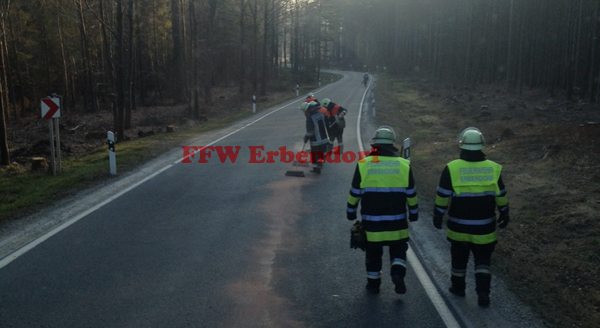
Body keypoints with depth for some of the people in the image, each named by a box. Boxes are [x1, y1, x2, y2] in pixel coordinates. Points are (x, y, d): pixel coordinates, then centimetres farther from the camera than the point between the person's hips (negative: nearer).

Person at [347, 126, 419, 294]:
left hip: (371, 220, 0)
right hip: (397, 221, 0)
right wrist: (414, 212, 16)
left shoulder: (363, 165, -6)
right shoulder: (404, 165, -4)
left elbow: (355, 193, 0)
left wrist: (351, 211, 13)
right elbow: (411, 193, 3)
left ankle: (373, 283, 25)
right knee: (398, 249, 17)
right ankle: (398, 273, -3)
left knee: (373, 252, 15)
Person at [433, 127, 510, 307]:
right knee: (482, 260, 13)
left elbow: (442, 196, -9)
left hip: (458, 226, -1)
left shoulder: (452, 168, -13)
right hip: (484, 227, 1)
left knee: (459, 257, 17)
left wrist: (438, 216, 3)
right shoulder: (493, 168, -5)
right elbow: (501, 196, 4)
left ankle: (458, 287, 32)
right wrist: (504, 215, 18)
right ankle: (483, 292, 3)